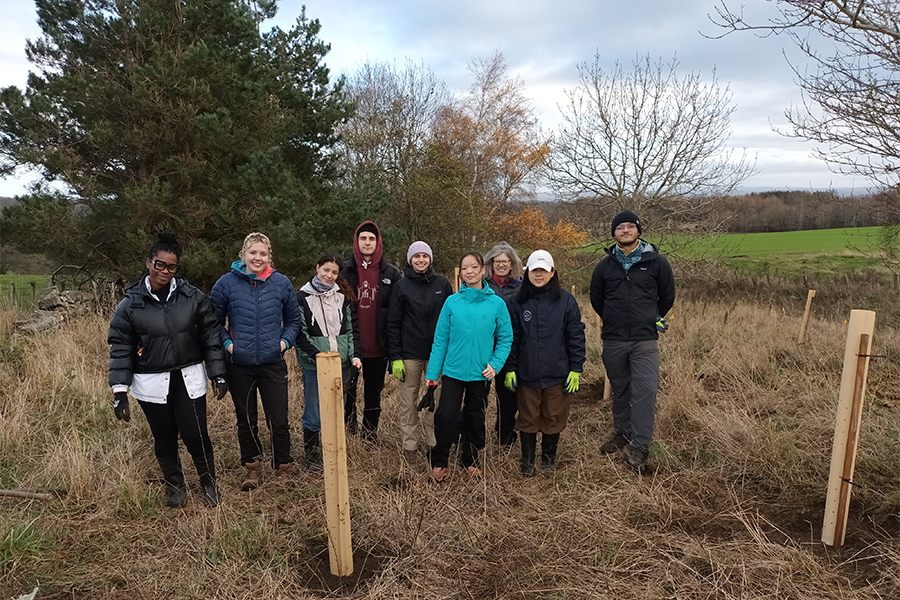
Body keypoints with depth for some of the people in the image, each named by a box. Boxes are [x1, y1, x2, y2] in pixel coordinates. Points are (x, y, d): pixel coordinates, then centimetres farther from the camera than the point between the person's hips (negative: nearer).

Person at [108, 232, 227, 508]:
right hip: (151, 383, 1)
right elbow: (120, 350, 0)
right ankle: (175, 486, 35)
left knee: (195, 435, -3)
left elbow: (211, 337, 2)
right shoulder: (131, 304, -3)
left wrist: (218, 375, 1)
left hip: (189, 379, 0)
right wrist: (119, 392, -5)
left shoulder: (193, 297, -2)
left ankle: (208, 483, 23)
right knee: (164, 439, 12)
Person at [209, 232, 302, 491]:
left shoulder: (281, 283, -1)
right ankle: (252, 468, 33)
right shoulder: (227, 283, -4)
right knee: (246, 420, 14)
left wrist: (285, 341, -4)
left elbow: (293, 319, 10)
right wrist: (227, 343, -7)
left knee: (279, 421, 2)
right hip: (239, 364, 0)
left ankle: (283, 469, 23)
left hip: (273, 363, 0)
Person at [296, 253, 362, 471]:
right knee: (313, 416, 2)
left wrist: (354, 355, -3)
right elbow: (299, 332, -6)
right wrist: (318, 355, -16)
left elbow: (352, 328, 10)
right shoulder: (302, 297, -2)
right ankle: (312, 458, 21)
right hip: (314, 366, -3)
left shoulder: (344, 296, 9)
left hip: (341, 364, 4)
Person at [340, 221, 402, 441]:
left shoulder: (392, 274, 2)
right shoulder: (345, 271, 2)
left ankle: (370, 438, 25)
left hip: (378, 347, 0)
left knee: (373, 395, 12)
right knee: (347, 392, 8)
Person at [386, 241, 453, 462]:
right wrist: (395, 357, -6)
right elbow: (393, 324, 1)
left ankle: (433, 441, 18)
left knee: (437, 398, 4)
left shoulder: (442, 284, 6)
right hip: (410, 353, -1)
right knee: (409, 400, 4)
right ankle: (410, 445, 15)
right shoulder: (401, 286, 2)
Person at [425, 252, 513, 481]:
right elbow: (440, 339, 0)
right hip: (453, 370, 0)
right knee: (445, 417, -5)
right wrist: (432, 371, -1)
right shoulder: (452, 302, -3)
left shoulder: (496, 303, -4)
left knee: (475, 418, 13)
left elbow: (505, 339, 1)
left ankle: (471, 460, 35)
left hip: (481, 373, 1)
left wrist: (495, 364, -12)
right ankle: (439, 462, 18)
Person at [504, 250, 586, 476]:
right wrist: (510, 368, 1)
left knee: (554, 418, 10)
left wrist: (576, 369, -2)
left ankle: (549, 457, 31)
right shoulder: (517, 302, 2)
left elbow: (576, 336, 1)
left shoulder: (566, 300, -1)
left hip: (557, 373, 0)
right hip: (527, 374, 0)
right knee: (528, 419, 8)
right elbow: (510, 338, 5)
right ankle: (527, 461, 25)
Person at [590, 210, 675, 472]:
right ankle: (622, 433, 30)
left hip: (645, 341, -2)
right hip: (613, 341, 3)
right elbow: (596, 298, 18)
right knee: (620, 389, 14)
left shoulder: (656, 261, 0)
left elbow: (667, 296, 10)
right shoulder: (606, 265, 6)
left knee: (645, 391, -10)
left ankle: (639, 446, -3)